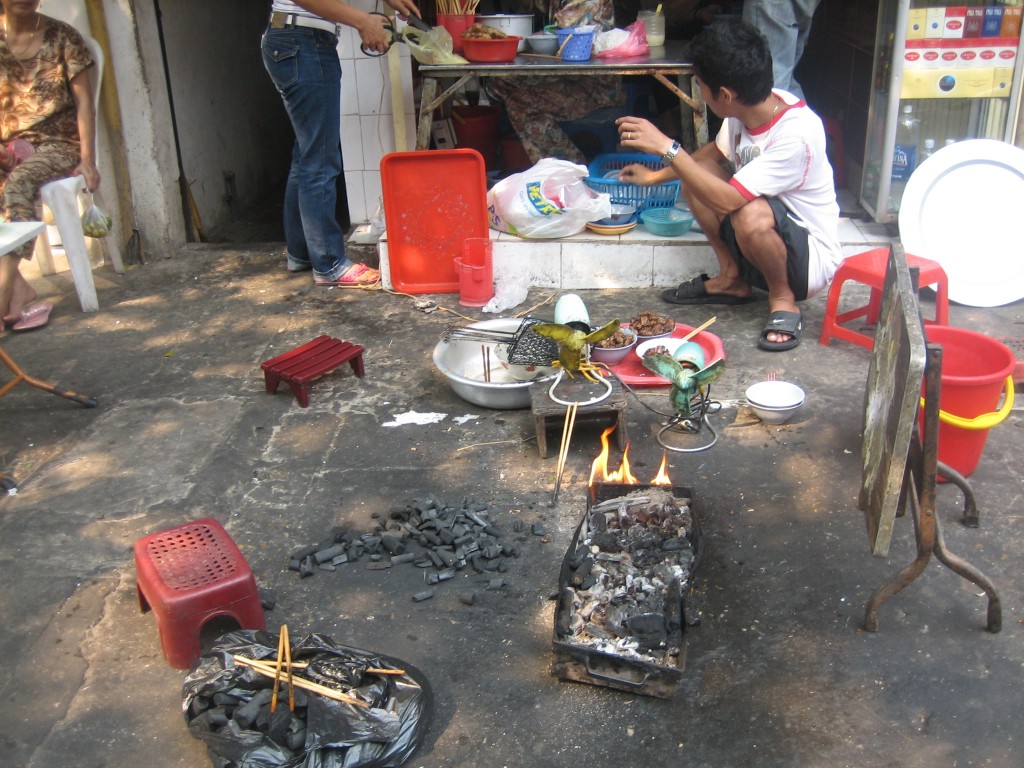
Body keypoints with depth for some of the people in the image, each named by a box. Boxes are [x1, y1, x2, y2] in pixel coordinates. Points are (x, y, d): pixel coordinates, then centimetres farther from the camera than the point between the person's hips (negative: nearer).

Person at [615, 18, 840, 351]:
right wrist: (656, 175, 19)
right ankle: (732, 278, 4)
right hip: (760, 243, 7)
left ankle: (783, 299, -8)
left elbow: (728, 200, -38)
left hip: (810, 259, -7)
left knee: (751, 214, -38)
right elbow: (717, 152, 14)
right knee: (696, 174, -6)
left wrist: (666, 147, -37)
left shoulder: (797, 136, -32)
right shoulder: (746, 109, -9)